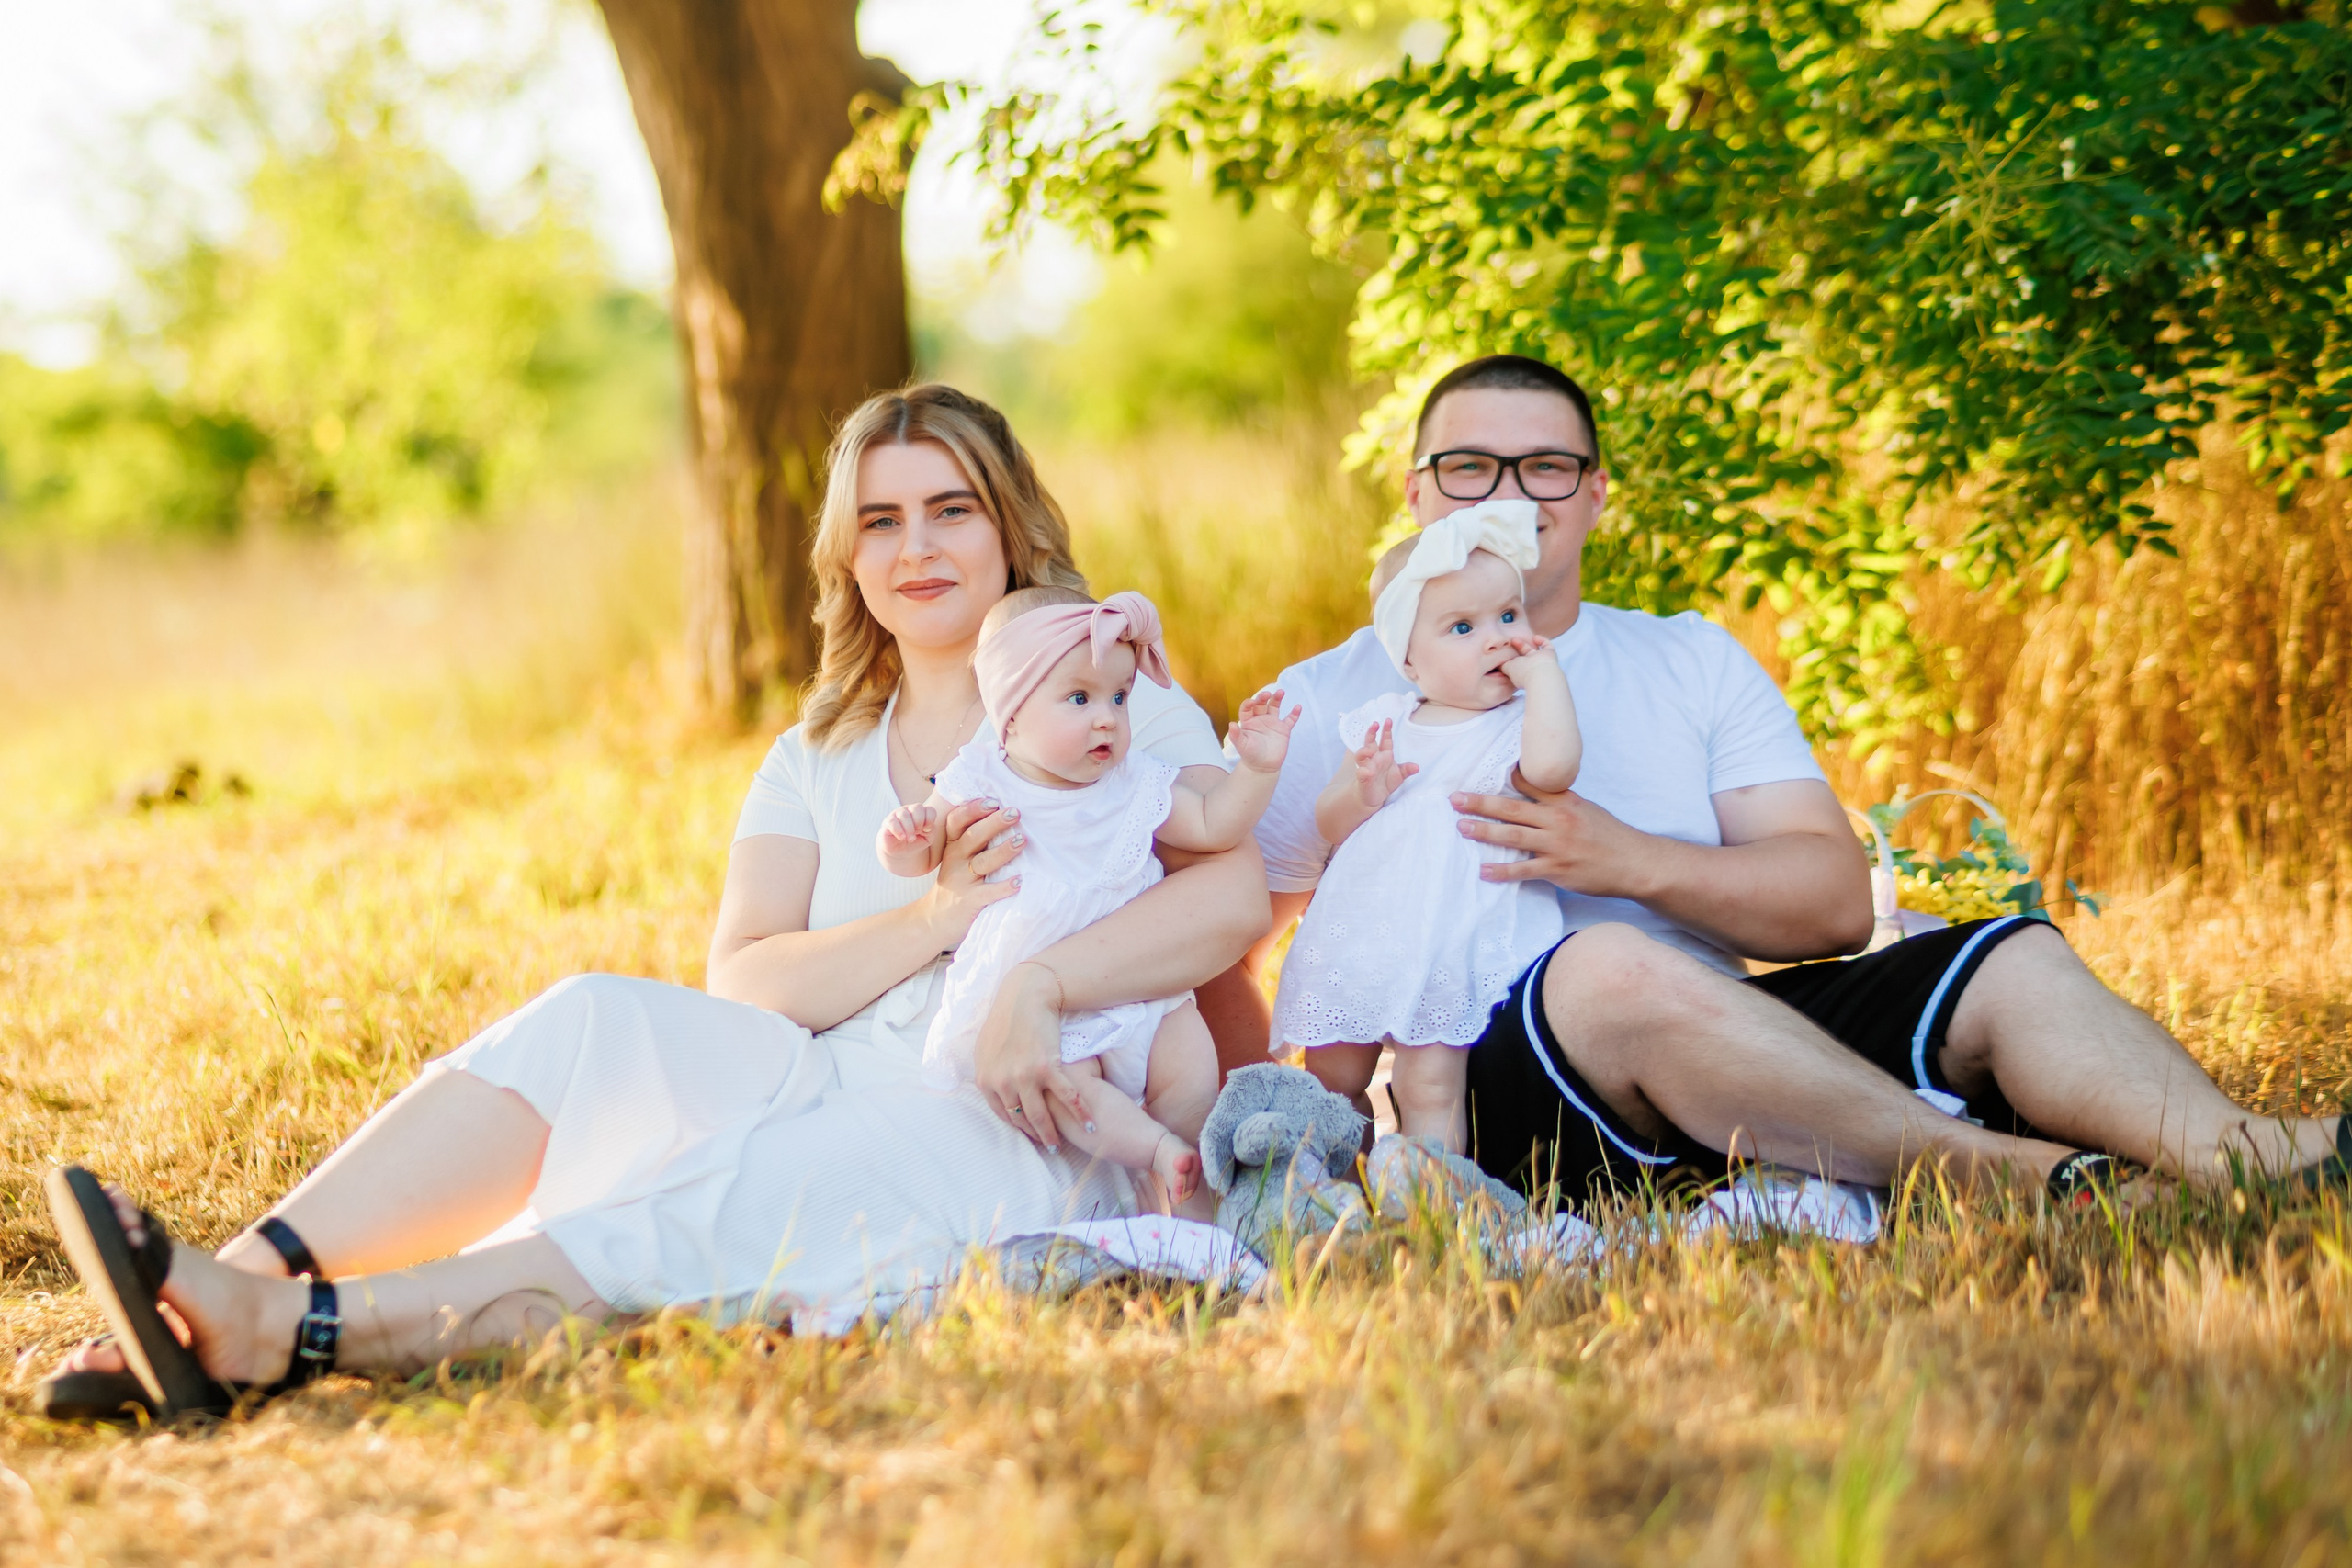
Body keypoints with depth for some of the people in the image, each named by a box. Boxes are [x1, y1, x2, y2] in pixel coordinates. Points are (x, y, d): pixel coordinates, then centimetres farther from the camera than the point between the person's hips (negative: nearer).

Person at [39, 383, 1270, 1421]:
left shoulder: (1113, 701, 9)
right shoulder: (817, 759, 20)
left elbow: (1237, 898, -9)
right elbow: (744, 985, 3)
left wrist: (1043, 981, -23)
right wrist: (933, 918, -14)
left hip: (1024, 1138, -4)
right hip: (833, 1096, 5)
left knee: (744, 1203, -33)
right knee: (599, 1024, -24)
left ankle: (295, 1331, -48)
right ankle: (242, 1279, -37)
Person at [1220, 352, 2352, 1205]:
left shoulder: (1694, 662, 19)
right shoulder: (1329, 701, 11)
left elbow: (1839, 903, 7)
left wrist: (1632, 862, -11)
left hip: (1723, 1048, 5)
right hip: (1477, 1080, -4)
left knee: (2011, 963, -15)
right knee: (1616, 968, -36)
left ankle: (2234, 1166, -39)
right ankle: (2029, 1175, -37)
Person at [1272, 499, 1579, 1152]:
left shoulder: (1522, 725, -3)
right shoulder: (1381, 721, 9)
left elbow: (1552, 765, -29)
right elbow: (1328, 825, 10)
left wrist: (1543, 672, -17)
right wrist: (1361, 791, -13)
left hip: (1453, 947, -5)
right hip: (1355, 943, 5)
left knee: (1429, 1087, -11)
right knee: (1329, 1079, 13)